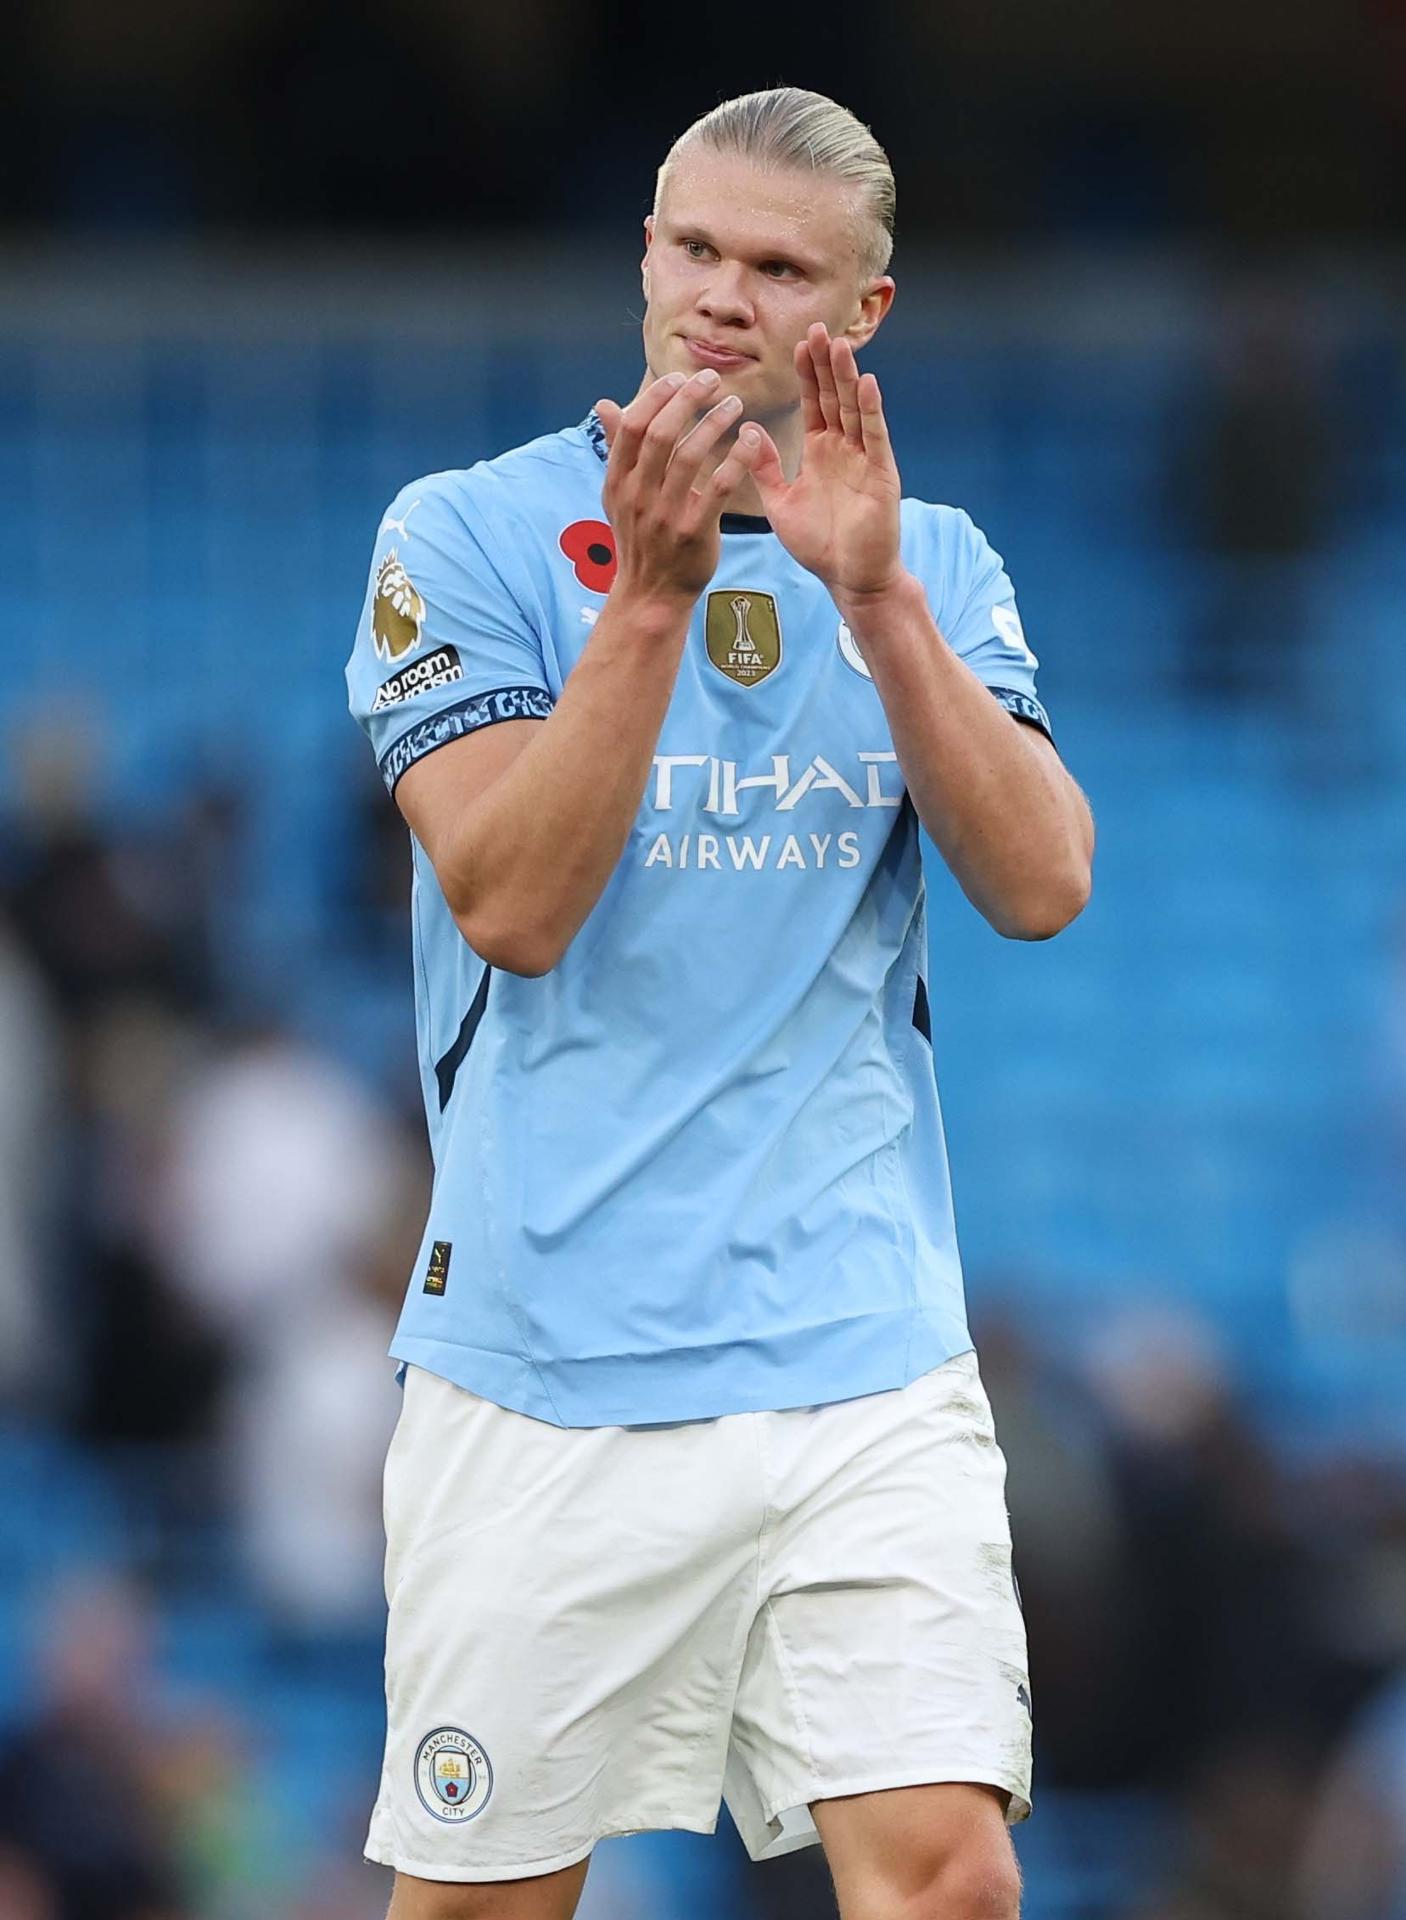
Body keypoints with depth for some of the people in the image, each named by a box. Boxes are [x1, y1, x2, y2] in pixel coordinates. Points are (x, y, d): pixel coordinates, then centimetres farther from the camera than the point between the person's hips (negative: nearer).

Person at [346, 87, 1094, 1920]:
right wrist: (653, 591, -20)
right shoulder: (473, 534, 1)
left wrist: (872, 592, -15)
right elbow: (512, 905, -11)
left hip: (866, 1358, 2)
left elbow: (1042, 883, -5)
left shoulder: (933, 568, 10)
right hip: (547, 1362, -2)